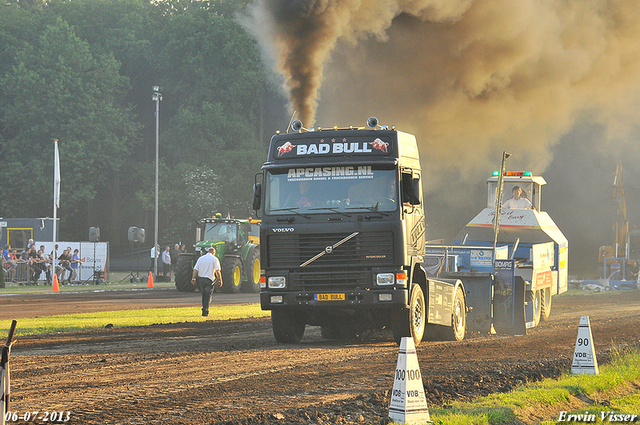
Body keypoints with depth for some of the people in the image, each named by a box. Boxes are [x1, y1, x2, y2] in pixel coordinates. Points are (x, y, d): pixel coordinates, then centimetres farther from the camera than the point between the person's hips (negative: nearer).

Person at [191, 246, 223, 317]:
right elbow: (217, 271, -10)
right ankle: (205, 311, -8)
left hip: (201, 279, 4)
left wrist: (193, 279, 2)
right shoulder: (214, 259, -3)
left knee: (204, 294, 20)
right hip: (209, 279, -4)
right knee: (208, 296, -1)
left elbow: (195, 269, 2)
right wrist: (220, 280, -6)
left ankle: (204, 309, 26)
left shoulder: (201, 258, 9)